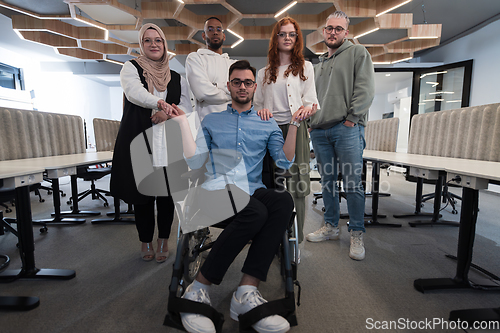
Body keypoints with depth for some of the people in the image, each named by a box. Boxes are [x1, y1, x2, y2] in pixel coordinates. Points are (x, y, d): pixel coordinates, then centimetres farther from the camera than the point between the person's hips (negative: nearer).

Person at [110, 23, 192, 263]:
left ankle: (163, 240, 20)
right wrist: (159, 103, -31)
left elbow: (187, 108, 8)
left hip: (169, 143, 2)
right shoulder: (131, 68, 10)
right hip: (139, 141, -1)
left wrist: (167, 113, -11)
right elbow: (134, 92, -12)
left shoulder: (177, 78, 17)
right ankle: (145, 241, 22)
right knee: (141, 191, 3)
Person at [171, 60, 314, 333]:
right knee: (256, 212, -35)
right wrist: (182, 121, 8)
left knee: (284, 201, -32)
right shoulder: (211, 120, 19)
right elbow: (194, 162, 8)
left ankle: (246, 293, -29)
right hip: (218, 190, -2)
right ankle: (197, 291, -20)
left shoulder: (267, 124, 21)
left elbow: (284, 162, 9)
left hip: (253, 191, 3)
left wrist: (294, 124, 2)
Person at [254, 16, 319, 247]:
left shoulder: (305, 67, 15)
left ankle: (295, 234, 8)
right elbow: (258, 105, 18)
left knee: (295, 183, -5)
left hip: (295, 128, -2)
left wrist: (308, 109, -17)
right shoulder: (264, 73, 20)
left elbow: (310, 100, 7)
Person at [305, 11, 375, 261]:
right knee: (327, 181, 9)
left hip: (347, 129, -5)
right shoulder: (319, 64, 25)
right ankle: (331, 227, 22)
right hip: (319, 131, 5)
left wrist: (351, 118, -11)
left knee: (352, 183, -4)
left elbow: (365, 88, -3)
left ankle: (357, 234, 9)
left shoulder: (358, 53, 10)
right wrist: (311, 120, 9)